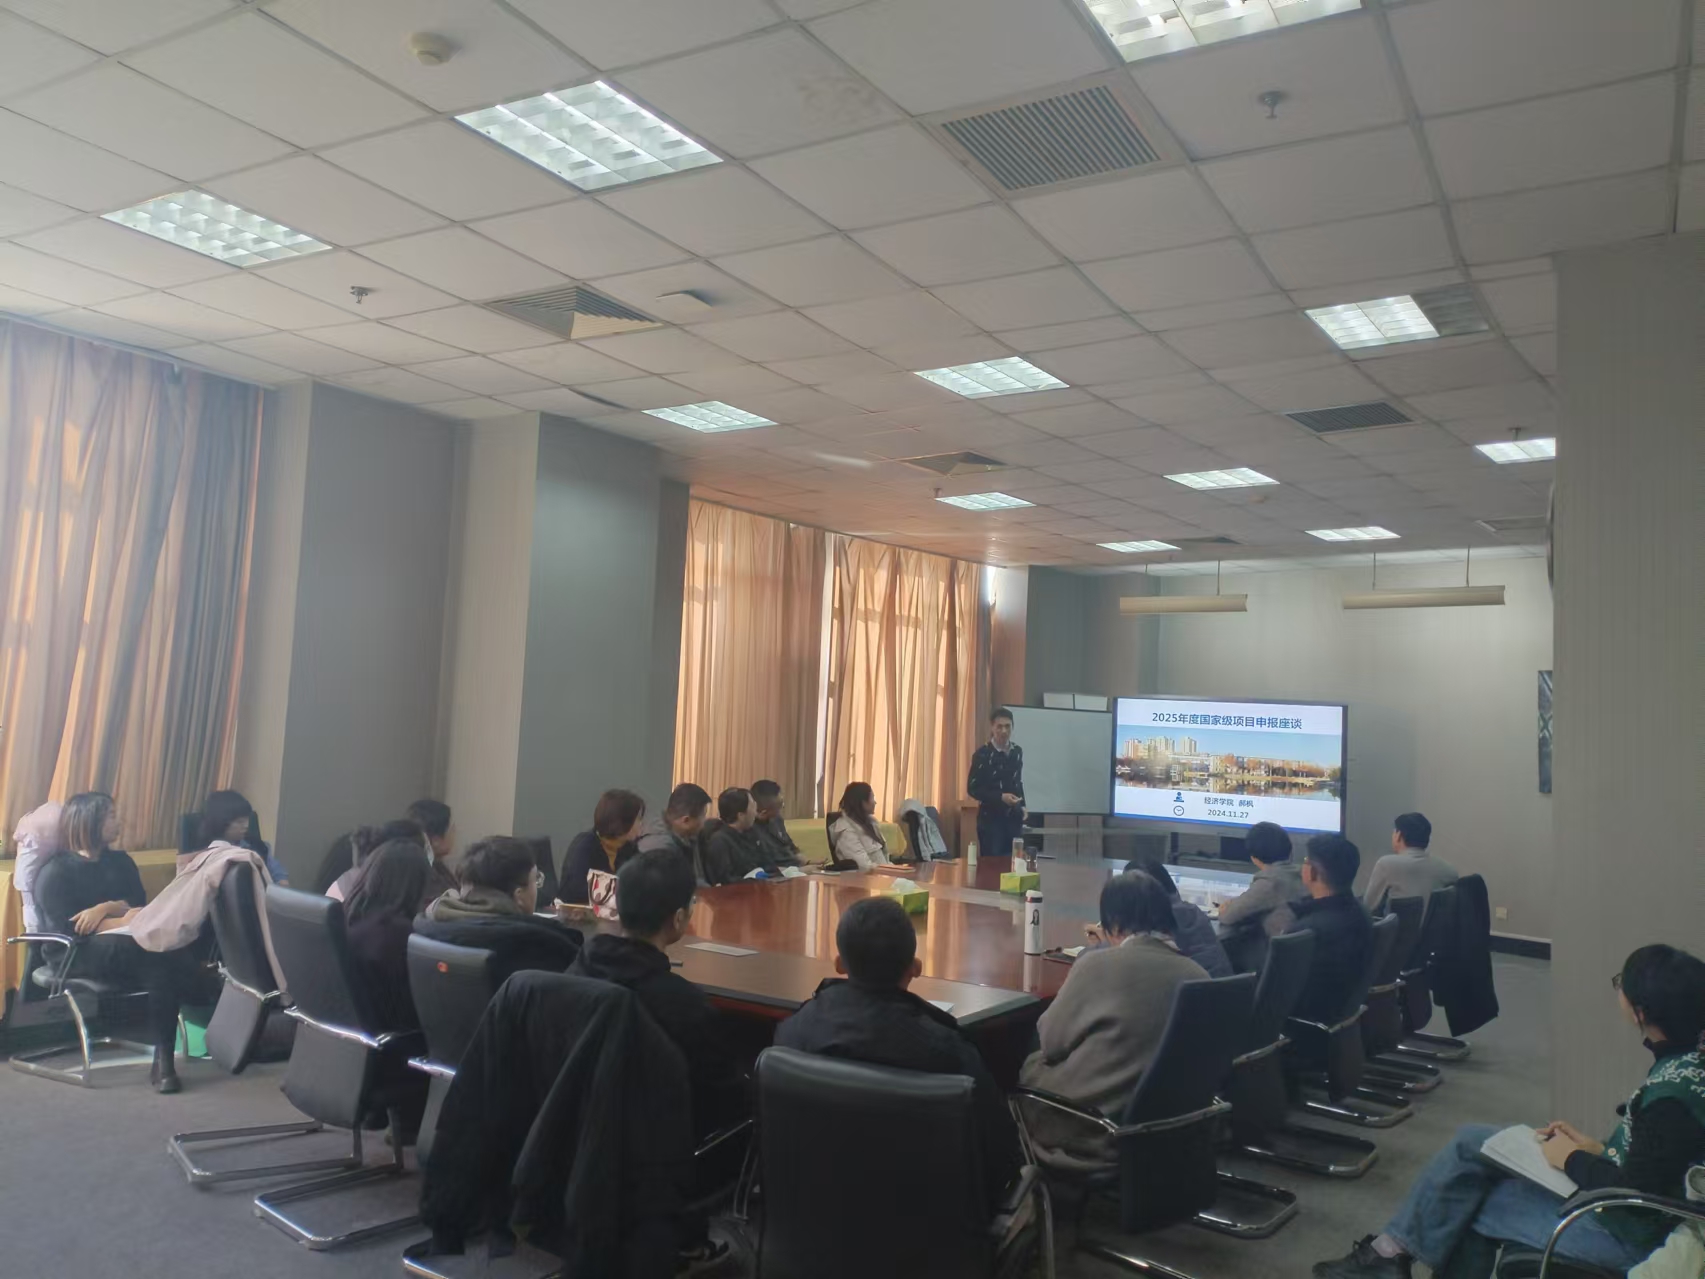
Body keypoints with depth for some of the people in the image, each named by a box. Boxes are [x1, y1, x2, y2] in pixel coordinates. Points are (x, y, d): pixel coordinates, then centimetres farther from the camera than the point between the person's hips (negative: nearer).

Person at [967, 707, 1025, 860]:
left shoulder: (1017, 751, 8)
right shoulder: (983, 753, -10)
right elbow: (973, 788, -10)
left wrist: (1022, 805, 7)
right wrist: (1000, 797, -19)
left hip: (1013, 817, 5)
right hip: (991, 818, -5)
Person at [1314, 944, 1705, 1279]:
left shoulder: (1673, 1092, -30)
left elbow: (1634, 1196, -26)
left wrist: (1572, 1160, -11)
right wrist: (1597, 1149, 3)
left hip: (1630, 1232, -8)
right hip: (1624, 1191, 8)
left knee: (1465, 1200, -1)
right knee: (1471, 1140, 7)